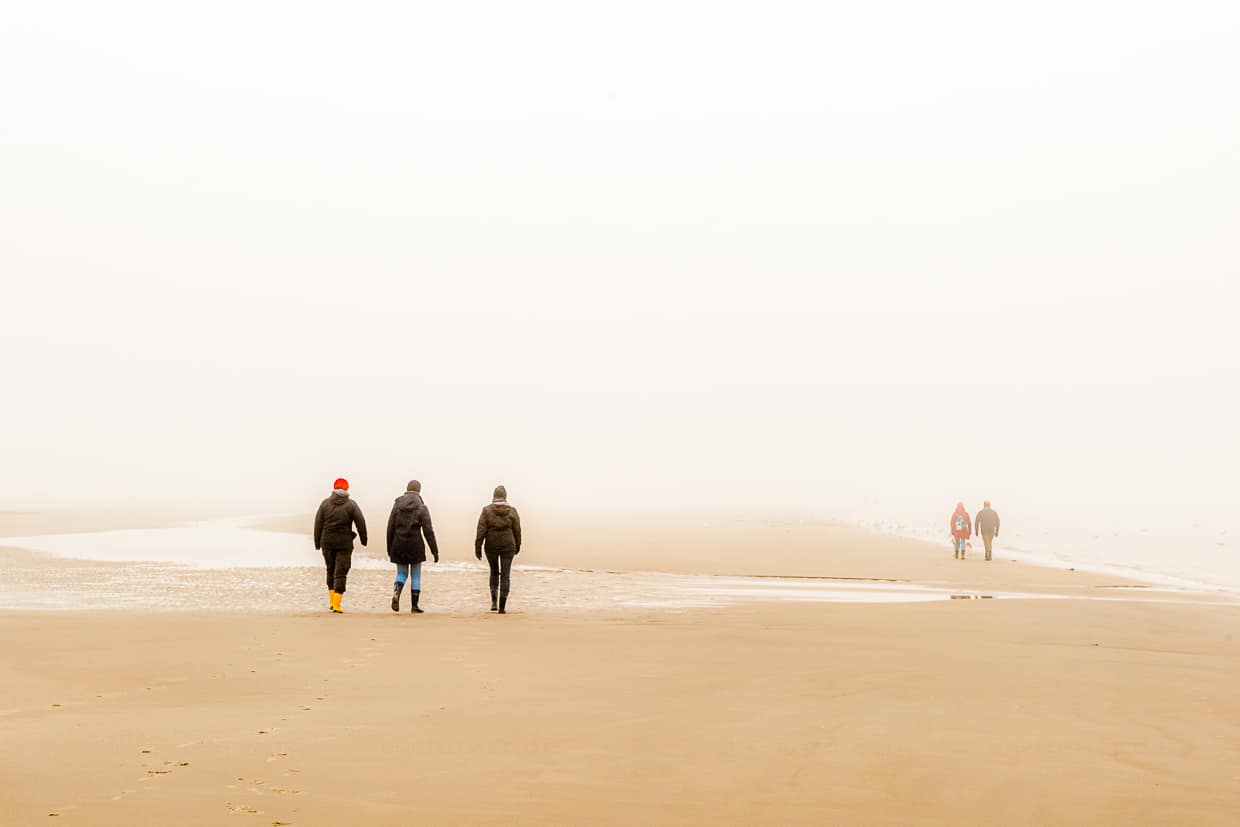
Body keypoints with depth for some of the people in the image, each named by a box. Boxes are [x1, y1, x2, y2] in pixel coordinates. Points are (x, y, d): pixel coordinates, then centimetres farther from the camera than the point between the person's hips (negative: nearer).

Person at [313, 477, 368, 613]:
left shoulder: (325, 503, 1)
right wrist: (363, 539, 9)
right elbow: (360, 522, -5)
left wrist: (317, 542, 7)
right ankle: (337, 605, -9)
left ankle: (332, 601, 19)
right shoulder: (351, 505, -4)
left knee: (331, 570, 20)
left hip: (327, 541, 2)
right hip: (344, 542, -2)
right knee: (340, 573, -1)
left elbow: (318, 523, 0)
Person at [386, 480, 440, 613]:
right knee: (416, 576, 8)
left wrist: (389, 548, 13)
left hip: (398, 544, 3)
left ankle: (396, 593, -16)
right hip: (415, 544, -3)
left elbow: (390, 528, 5)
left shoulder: (397, 504, 3)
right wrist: (435, 551, -1)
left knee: (401, 573, 13)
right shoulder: (422, 508, -5)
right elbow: (428, 531, -7)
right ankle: (414, 606, 8)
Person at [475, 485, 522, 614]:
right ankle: (502, 607, 0)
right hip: (508, 546, 0)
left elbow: (481, 531, -7)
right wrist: (517, 546, 17)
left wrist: (477, 548, -3)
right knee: (505, 575, 4)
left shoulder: (487, 511, -4)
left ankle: (494, 602, 13)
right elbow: (517, 531, 3)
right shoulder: (512, 511, -1)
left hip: (491, 546, 0)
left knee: (494, 572, 21)